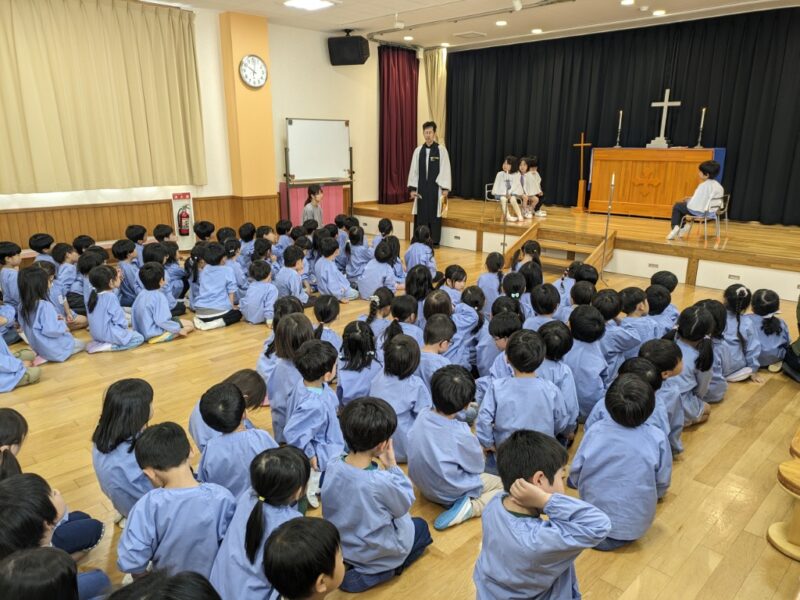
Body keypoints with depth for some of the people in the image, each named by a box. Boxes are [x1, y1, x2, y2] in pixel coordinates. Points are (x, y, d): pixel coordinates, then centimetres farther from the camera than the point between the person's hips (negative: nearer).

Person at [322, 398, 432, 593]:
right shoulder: (382, 481, -33)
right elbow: (404, 505, -13)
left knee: (401, 518, 27)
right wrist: (392, 466, -13)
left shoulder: (333, 468, -16)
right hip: (373, 553, -5)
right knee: (421, 526, 20)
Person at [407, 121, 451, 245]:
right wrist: (412, 188, 3)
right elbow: (413, 170, 6)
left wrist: (445, 188, -10)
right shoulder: (418, 150, 4)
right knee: (421, 214, 5)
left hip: (435, 187, -3)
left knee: (434, 214, 3)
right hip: (421, 187, 3)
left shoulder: (441, 150, -4)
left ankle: (434, 240, 12)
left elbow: (445, 170, -5)